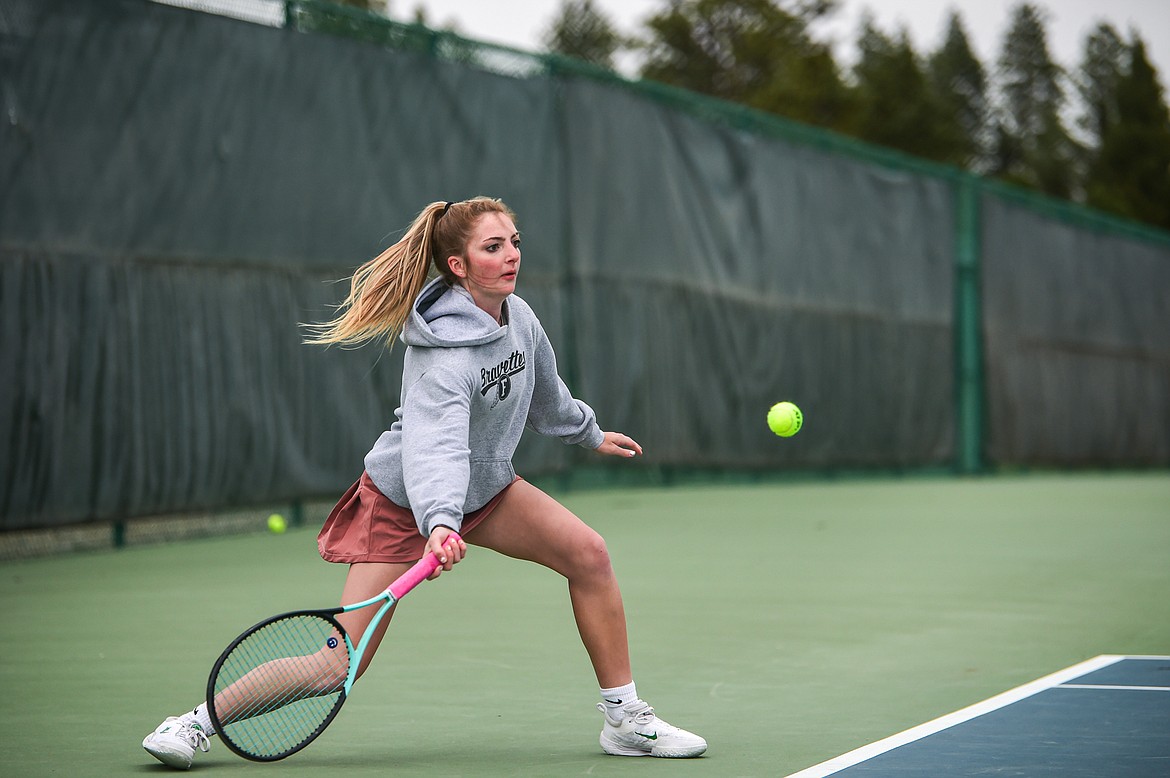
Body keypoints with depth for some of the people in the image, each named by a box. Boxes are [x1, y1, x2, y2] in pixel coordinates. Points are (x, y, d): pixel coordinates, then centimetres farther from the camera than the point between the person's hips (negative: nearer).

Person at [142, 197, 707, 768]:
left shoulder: (518, 316, -7)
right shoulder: (446, 356, -32)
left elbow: (545, 390, 16)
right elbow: (437, 444, -48)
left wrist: (590, 434, 30)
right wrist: (439, 524, -64)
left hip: (485, 485, 8)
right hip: (403, 502, -8)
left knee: (588, 553, -9)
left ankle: (625, 720, 1)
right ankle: (201, 720, 5)